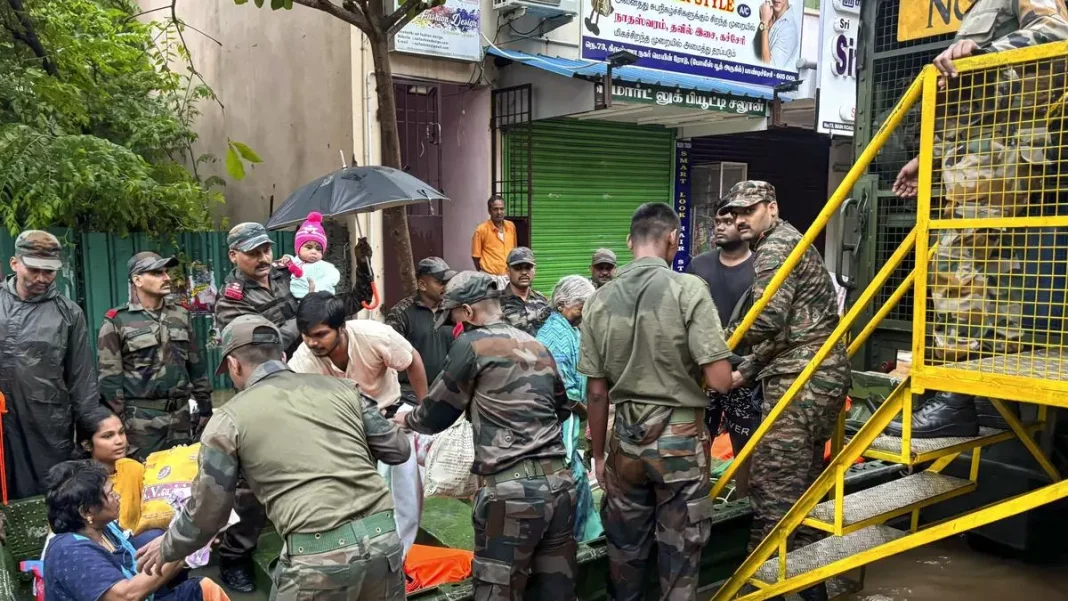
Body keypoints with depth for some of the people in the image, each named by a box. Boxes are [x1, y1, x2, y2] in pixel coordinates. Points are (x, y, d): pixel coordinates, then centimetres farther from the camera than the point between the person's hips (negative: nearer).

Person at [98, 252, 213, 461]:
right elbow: (109, 377, -6)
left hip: (180, 417, 4)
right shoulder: (117, 322, -5)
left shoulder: (181, 315, 9)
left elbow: (196, 365, 14)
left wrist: (205, 406, 11)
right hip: (141, 421, -4)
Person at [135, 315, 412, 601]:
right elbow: (398, 450, 16)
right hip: (384, 539, 4)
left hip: (319, 556, -3)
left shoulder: (229, 419, 6)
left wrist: (167, 548, 33)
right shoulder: (340, 387, 13)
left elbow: (206, 513, 12)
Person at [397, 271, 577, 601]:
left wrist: (407, 419, 25)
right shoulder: (537, 345, 16)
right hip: (558, 482, 7)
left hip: (511, 489, -7)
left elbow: (436, 414, 6)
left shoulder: (471, 345, -3)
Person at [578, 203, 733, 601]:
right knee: (679, 553, 11)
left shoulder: (599, 301, -1)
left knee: (625, 547, 18)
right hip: (680, 439, -3)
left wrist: (598, 453, 15)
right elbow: (720, 381, -16)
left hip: (627, 439, 4)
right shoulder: (688, 289, -13)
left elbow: (597, 392, 3)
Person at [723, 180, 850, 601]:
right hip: (820, 377, 11)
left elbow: (767, 320, -21)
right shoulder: (788, 244, 23)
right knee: (801, 487, 16)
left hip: (802, 380, -11)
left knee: (772, 486, -8)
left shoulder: (776, 247, -8)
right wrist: (745, 372, 20)